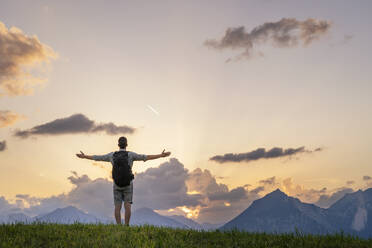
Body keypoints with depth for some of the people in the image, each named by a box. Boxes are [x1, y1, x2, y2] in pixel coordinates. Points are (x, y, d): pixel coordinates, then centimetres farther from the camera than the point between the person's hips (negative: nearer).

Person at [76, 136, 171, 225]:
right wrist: (161, 155, -14)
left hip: (117, 185, 2)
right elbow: (146, 157, -14)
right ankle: (126, 226, -8)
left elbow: (96, 157, 13)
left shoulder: (112, 155, 3)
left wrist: (83, 156, 29)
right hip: (128, 184, -2)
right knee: (127, 206, -1)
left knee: (117, 207, 2)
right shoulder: (130, 154, -5)